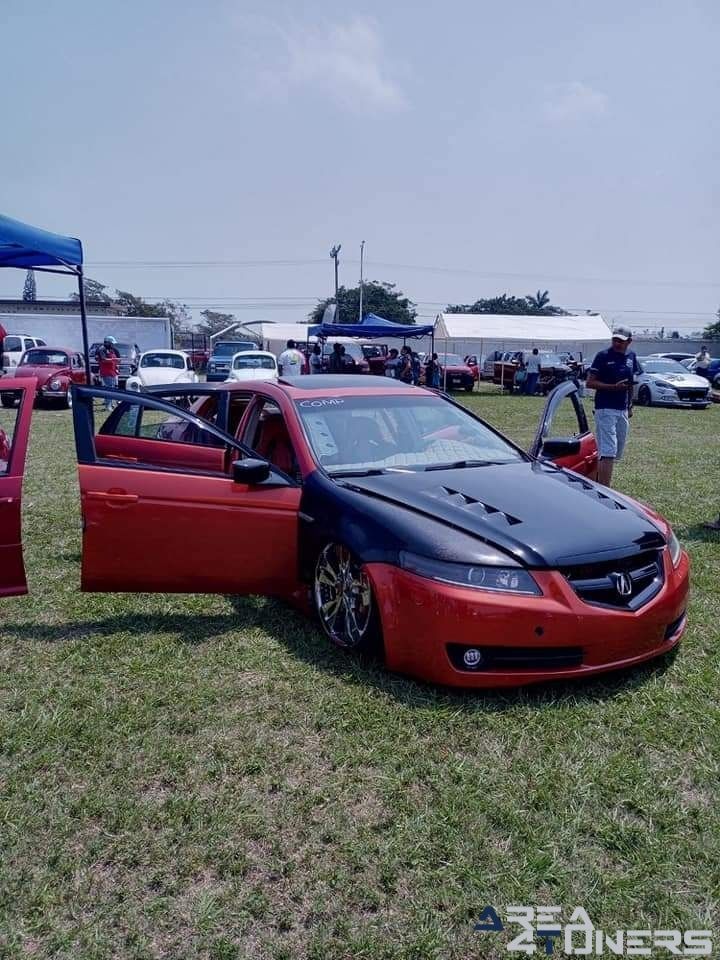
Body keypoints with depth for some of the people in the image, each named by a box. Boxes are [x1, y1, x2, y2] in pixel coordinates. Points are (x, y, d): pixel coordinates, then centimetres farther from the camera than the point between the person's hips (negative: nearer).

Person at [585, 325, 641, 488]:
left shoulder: (631, 356, 10)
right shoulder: (603, 356, -8)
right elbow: (590, 383, -10)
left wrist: (630, 406, 19)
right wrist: (614, 386, -19)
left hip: (623, 410, 7)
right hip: (605, 409, -7)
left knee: (616, 452, 12)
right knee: (608, 452, -13)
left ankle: (601, 484, 26)